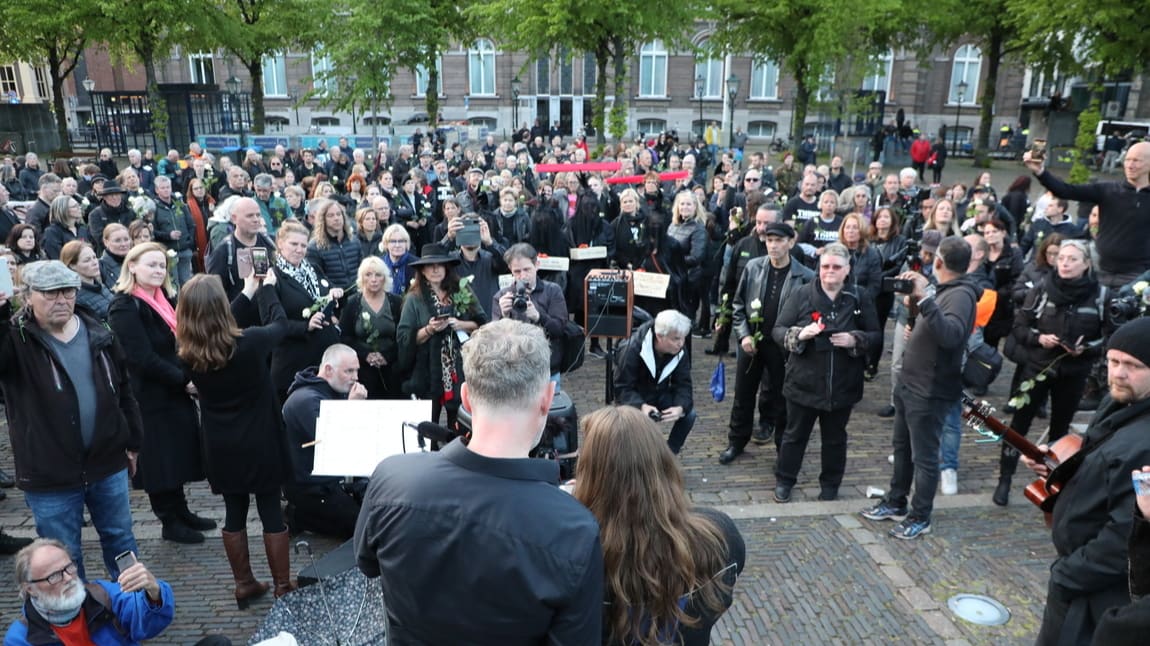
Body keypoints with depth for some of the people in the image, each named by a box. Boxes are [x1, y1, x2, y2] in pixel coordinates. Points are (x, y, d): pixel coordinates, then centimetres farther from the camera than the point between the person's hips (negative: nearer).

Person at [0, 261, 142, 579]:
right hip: (49, 474, -3)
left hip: (108, 463, 4)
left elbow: (123, 390, 9)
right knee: (64, 555, 12)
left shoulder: (98, 334, 2)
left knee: (120, 539, 20)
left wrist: (133, 442, 12)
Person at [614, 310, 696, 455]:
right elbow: (622, 388, -25)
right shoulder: (633, 350, -28)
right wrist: (642, 406, -45)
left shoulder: (680, 353, -16)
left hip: (661, 395, 4)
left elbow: (683, 385, -15)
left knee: (689, 414, -22)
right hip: (637, 397, -3)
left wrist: (680, 407, -39)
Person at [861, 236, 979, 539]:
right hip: (909, 382, 10)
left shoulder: (961, 294, -19)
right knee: (902, 447, 20)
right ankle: (895, 503, 34)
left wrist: (925, 298, -42)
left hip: (929, 391, -10)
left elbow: (951, 335, -37)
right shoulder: (943, 290, 11)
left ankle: (920, 518, 16)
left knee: (923, 456, 3)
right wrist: (917, 296, 6)